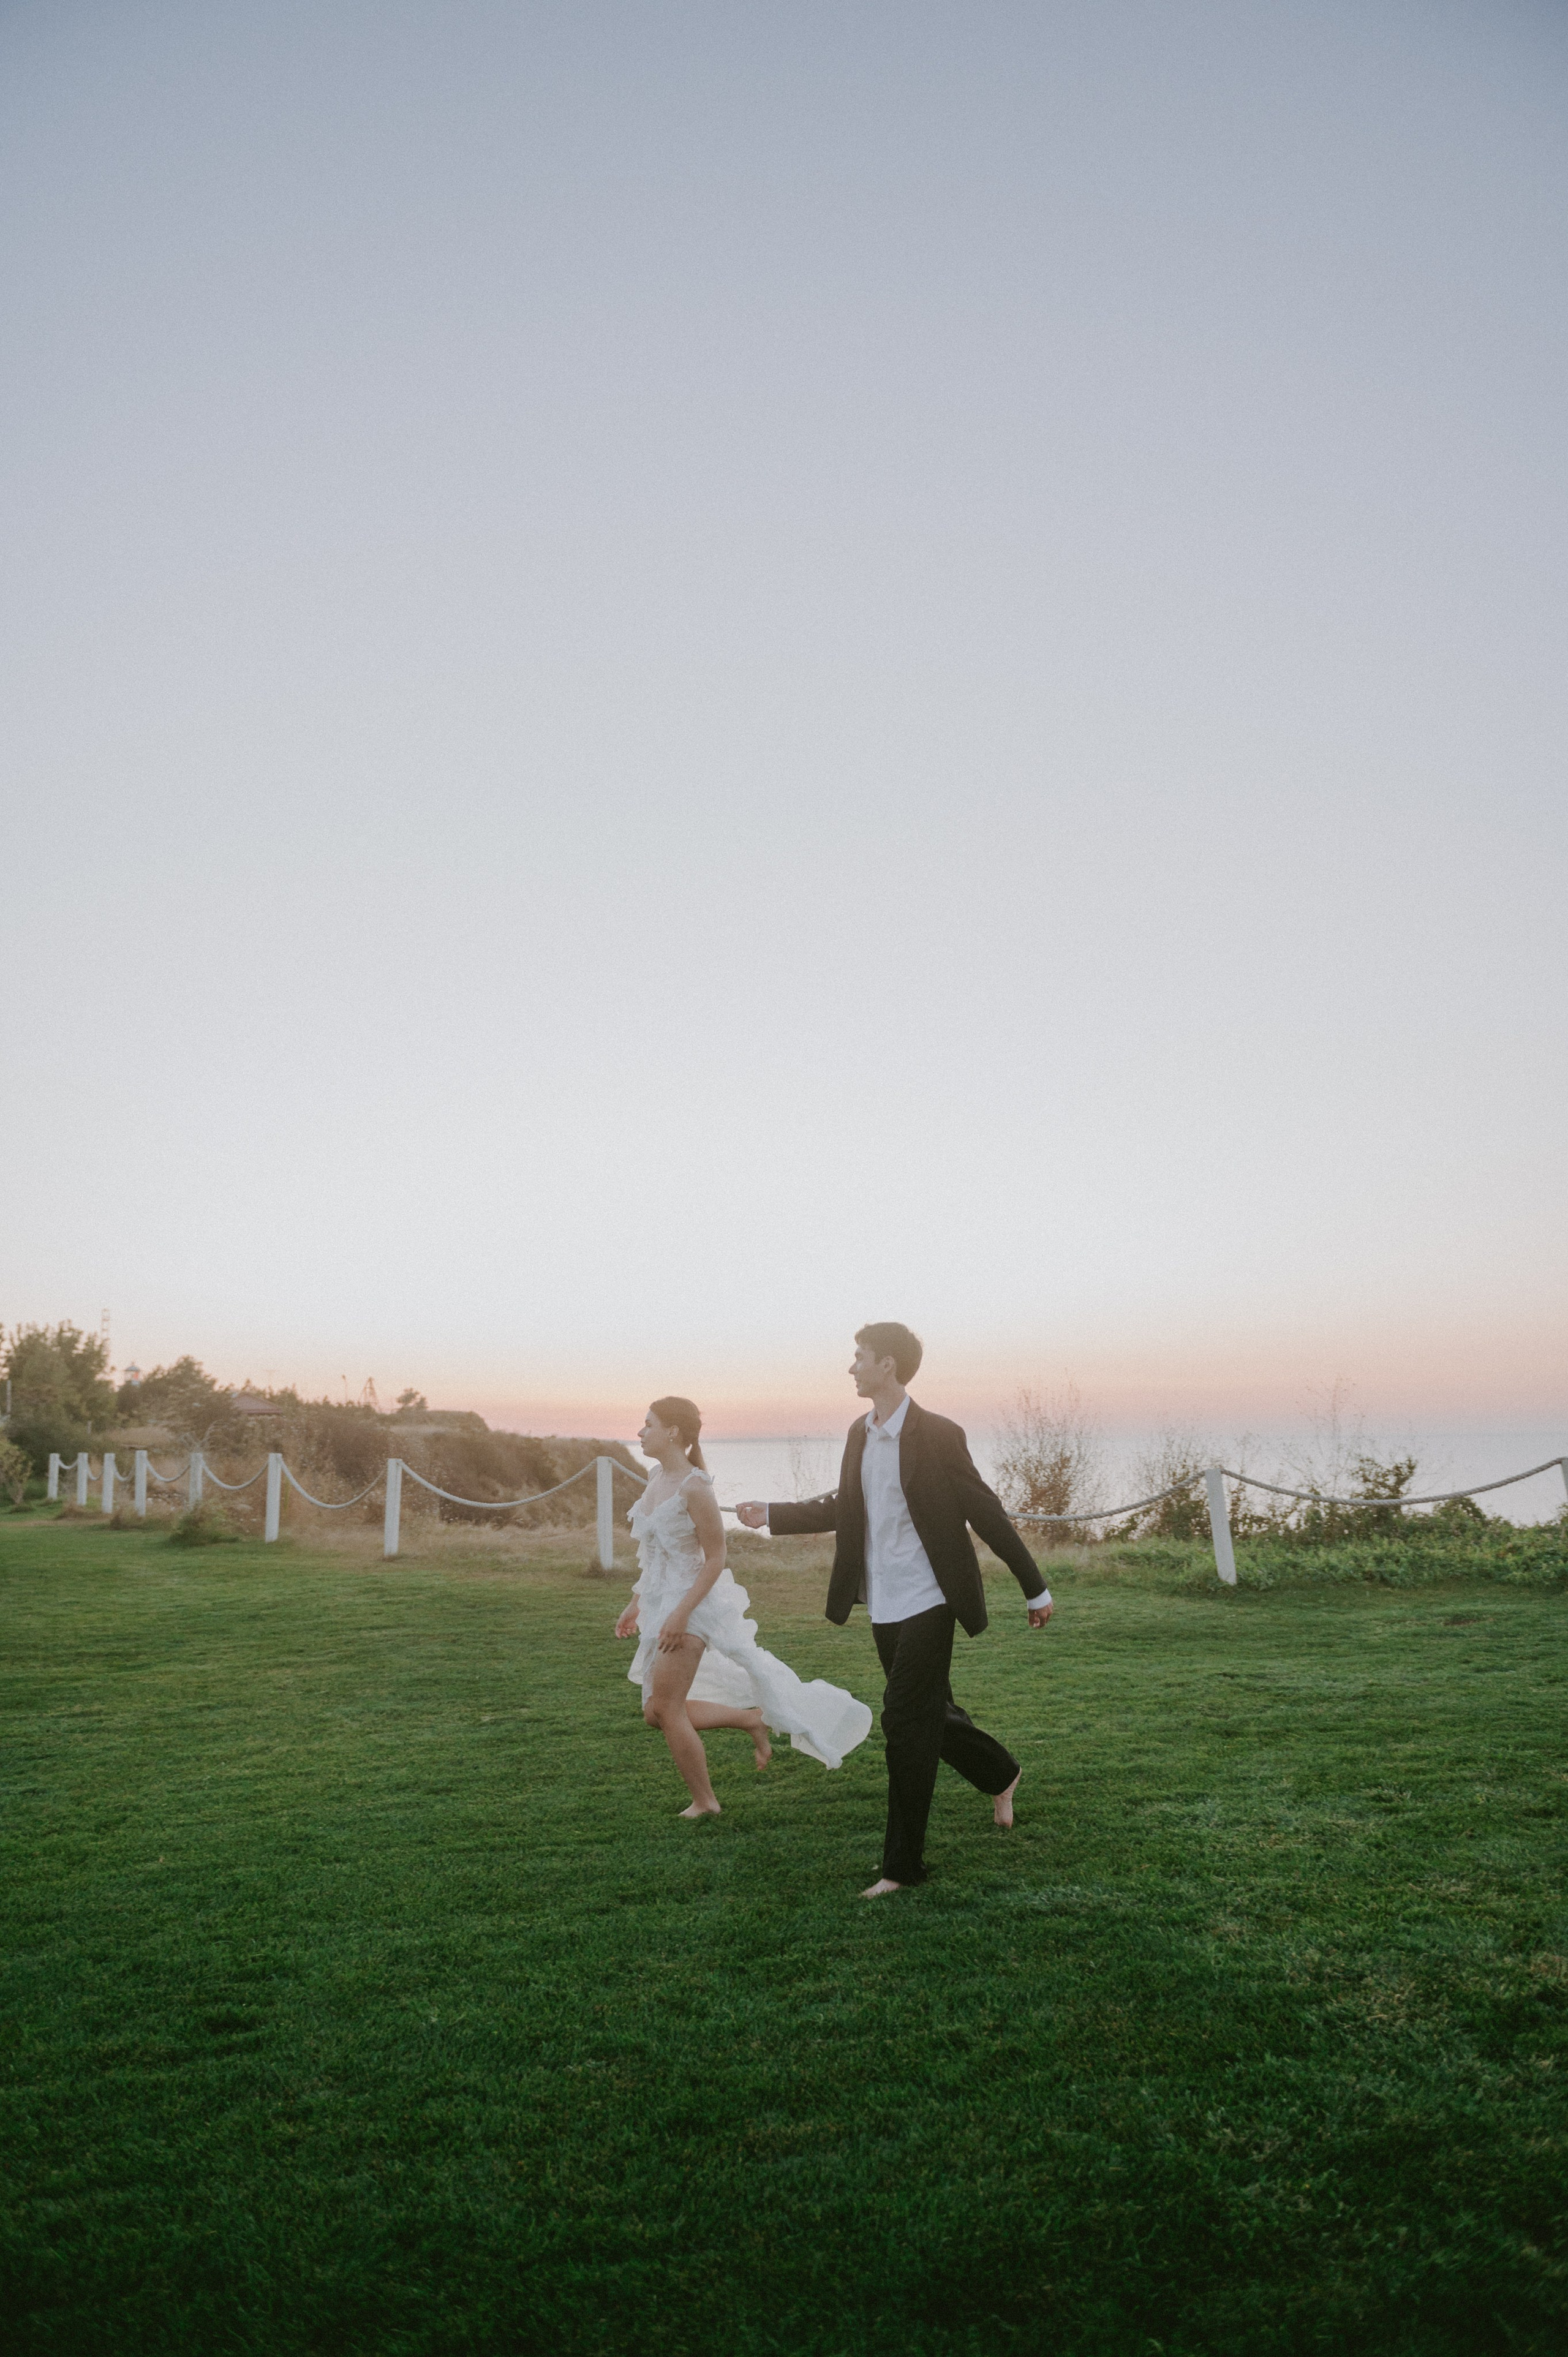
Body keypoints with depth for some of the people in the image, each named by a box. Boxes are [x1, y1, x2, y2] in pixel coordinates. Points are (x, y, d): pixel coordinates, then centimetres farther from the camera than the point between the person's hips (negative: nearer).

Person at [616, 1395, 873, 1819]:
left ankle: (704, 1802, 10)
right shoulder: (658, 1481, 8)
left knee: (666, 1708, -6)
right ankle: (752, 1719, 22)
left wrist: (681, 1613, -22)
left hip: (691, 1604, -9)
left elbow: (715, 1561, -17)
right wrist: (635, 1605, 18)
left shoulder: (694, 1487, -18)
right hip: (662, 1604, 9)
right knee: (656, 1712, 9)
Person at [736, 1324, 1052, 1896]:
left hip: (926, 1602, -7)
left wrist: (1035, 1589, -7)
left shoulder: (937, 1435, -14)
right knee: (928, 1716, 17)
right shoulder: (859, 1433, 7)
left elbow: (986, 1513, -10)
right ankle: (1000, 1774, 44)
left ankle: (903, 1864, 6)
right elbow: (844, 1508, 19)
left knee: (905, 1722, -6)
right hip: (884, 1607, 7)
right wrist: (770, 1515, 16)